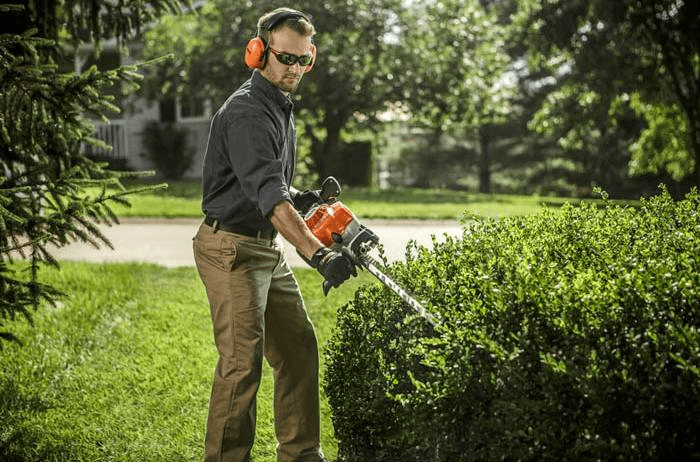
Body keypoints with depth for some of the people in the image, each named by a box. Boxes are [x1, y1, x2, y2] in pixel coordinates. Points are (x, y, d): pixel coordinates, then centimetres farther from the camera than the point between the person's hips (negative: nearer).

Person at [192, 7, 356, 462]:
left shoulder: (281, 106, 12)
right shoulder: (246, 112, -20)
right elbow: (268, 195, -33)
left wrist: (299, 197, 8)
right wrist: (319, 255, -41)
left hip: (267, 247, 10)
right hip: (231, 249, -10)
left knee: (299, 346, 11)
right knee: (243, 359, -12)